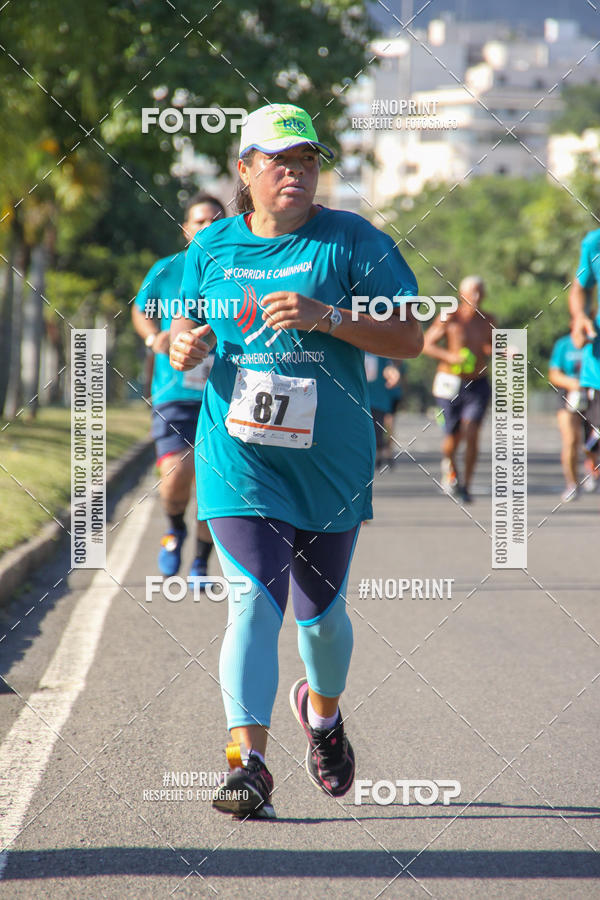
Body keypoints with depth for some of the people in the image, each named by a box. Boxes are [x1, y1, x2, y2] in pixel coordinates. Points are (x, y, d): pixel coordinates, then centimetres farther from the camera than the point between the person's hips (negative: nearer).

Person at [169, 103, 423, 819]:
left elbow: (409, 336, -6)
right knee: (254, 601, -15)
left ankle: (322, 710, 44)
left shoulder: (352, 242, -1)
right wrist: (183, 345, -5)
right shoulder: (213, 247, 7)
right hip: (238, 457, 0)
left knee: (320, 610, 12)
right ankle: (248, 761, -19)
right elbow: (185, 326, 19)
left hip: (329, 461, 0)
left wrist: (326, 317, -20)